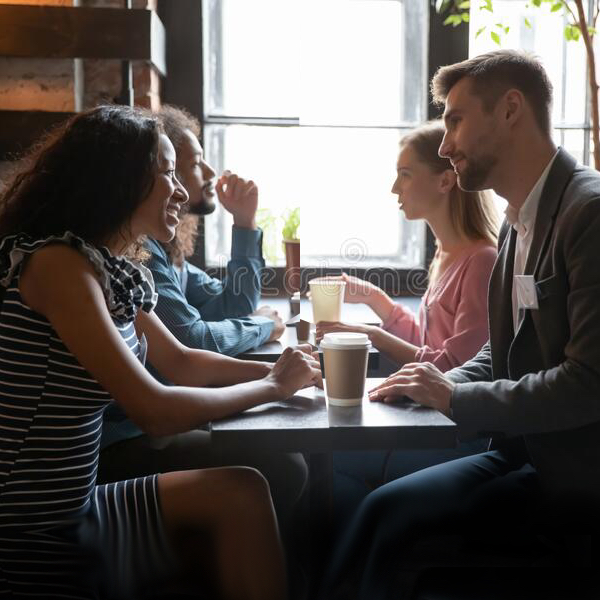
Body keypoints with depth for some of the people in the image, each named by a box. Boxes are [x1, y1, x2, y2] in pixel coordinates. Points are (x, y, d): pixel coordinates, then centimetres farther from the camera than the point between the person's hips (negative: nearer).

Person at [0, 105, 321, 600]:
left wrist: (276, 370, 3)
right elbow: (157, 411, -24)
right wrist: (273, 386, -10)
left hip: (77, 507, 8)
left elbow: (182, 362, 18)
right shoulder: (59, 263, -20)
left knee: (240, 494, -1)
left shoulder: (113, 269, 6)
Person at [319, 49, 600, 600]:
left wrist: (456, 397, -15)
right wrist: (441, 385, -1)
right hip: (524, 451, 7)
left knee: (390, 513, -15)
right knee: (386, 508, -6)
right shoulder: (519, 222, 11)